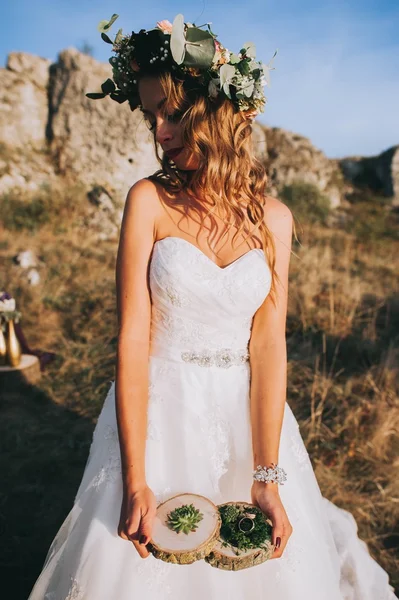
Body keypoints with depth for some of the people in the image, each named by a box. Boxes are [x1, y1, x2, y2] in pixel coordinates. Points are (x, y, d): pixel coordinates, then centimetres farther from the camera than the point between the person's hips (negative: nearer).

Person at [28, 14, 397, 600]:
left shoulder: (274, 217, -3)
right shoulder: (149, 200, -9)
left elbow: (268, 342, -8)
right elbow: (132, 336, -13)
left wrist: (267, 477, -13)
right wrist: (135, 480, -16)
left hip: (247, 412, 2)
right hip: (158, 411, -1)